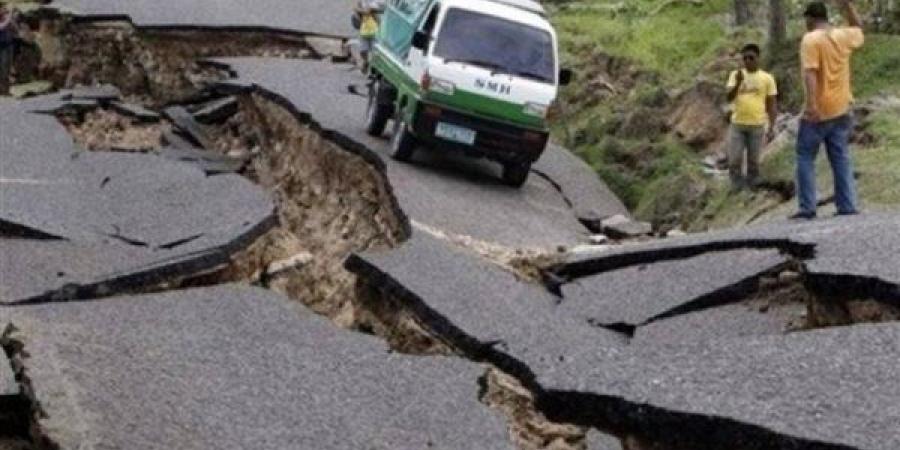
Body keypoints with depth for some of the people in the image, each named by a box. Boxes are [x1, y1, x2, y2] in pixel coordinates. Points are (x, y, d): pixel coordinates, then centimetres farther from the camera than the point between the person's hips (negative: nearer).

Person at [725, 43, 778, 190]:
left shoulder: (767, 78, 0)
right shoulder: (735, 75, 2)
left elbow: (771, 105, 2)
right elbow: (729, 97, -9)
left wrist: (771, 128, -3)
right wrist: (738, 83, -26)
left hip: (757, 125, -1)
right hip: (737, 124, 1)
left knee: (753, 161, 5)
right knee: (734, 161, 0)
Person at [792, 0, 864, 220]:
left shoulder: (810, 39, -12)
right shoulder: (843, 36, 6)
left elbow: (810, 72, -23)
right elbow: (858, 28, 31)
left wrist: (812, 104, -30)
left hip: (818, 111, -6)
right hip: (841, 110, 6)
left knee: (805, 158, 3)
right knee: (842, 160, 9)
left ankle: (807, 208, -2)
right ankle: (848, 207, 6)